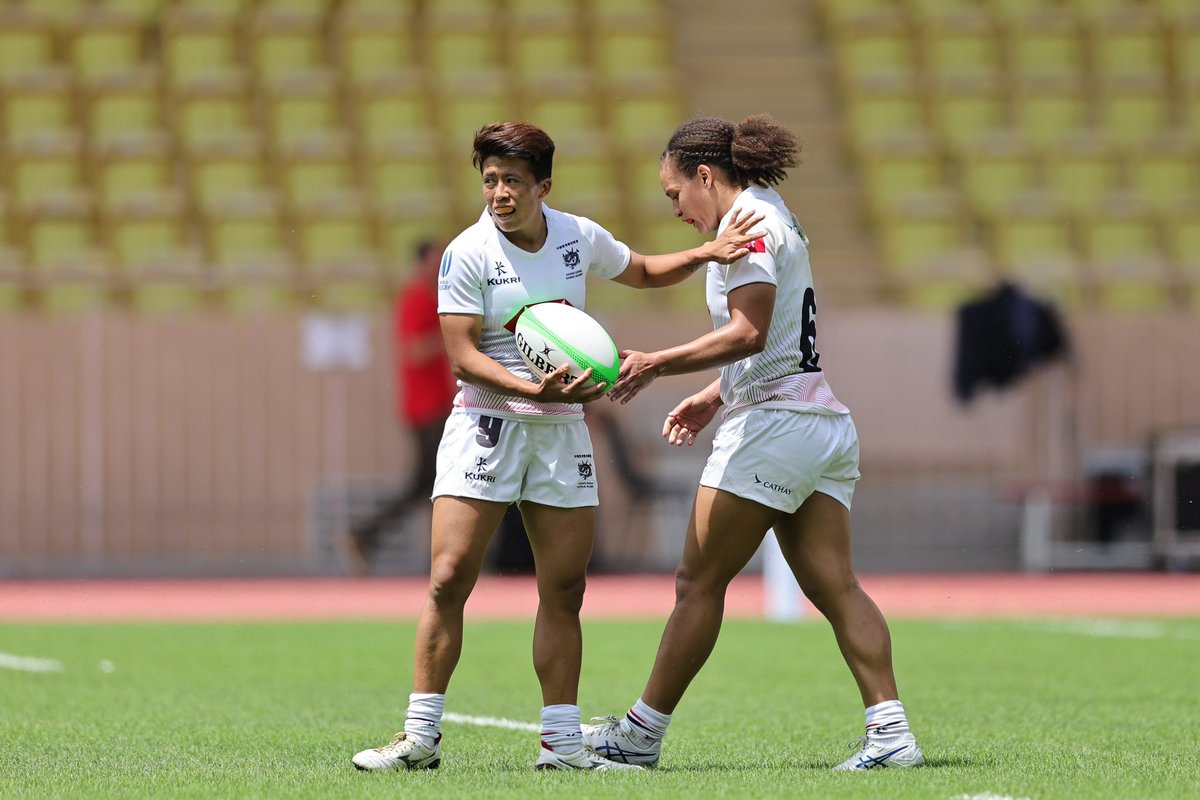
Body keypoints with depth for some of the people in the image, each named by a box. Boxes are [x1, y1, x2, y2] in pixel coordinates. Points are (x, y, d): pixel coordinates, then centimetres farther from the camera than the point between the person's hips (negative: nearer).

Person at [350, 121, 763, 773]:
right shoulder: (467, 254, -8)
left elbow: (642, 273, 25)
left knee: (564, 590, 3)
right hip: (485, 424, -4)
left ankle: (560, 743, 9)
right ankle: (420, 737, -7)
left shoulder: (580, 237, 5)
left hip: (561, 431, 4)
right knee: (449, 579, -12)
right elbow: (462, 356, -13)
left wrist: (704, 255, 9)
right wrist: (534, 390, -26)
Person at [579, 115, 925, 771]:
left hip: (773, 423, -10)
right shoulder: (769, 218, 21)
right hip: (824, 421, 10)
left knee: (699, 581, -2)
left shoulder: (749, 220, -9)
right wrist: (714, 396, 23)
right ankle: (890, 733, -10)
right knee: (834, 586, 1)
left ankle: (640, 735, 4)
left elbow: (748, 332, -20)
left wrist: (657, 365, -23)